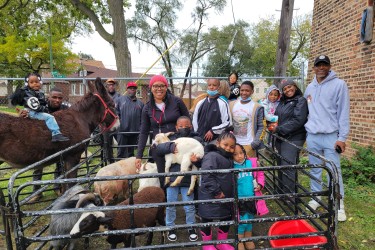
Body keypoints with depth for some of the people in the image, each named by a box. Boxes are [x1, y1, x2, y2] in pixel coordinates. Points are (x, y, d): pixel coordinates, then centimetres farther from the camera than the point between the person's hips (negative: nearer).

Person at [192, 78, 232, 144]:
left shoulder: (222, 104, -7)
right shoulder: (200, 103, 7)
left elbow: (227, 123, -7)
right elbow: (195, 120, 14)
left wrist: (213, 131, -9)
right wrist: (197, 133, 9)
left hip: (215, 140, -4)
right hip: (199, 138, 4)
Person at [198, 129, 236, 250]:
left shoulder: (229, 158, 9)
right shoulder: (212, 156, -21)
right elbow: (207, 176, -30)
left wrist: (226, 192, 11)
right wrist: (217, 192, -26)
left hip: (226, 197, 9)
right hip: (210, 197, -9)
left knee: (227, 218, 20)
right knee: (207, 220, 9)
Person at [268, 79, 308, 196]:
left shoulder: (301, 101, -6)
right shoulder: (283, 101, 14)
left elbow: (298, 120, -17)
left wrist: (279, 129, -15)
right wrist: (272, 125, 0)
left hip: (293, 139, -7)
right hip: (281, 138, 7)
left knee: (288, 167, -7)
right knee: (281, 165, 13)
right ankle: (281, 191, 27)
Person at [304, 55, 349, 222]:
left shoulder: (339, 84, -3)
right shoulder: (310, 87, 12)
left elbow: (343, 112, -7)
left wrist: (342, 137, -11)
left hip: (331, 136, -4)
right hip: (312, 136, 5)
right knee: (315, 170, 12)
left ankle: (339, 205, 12)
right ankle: (316, 198, 26)